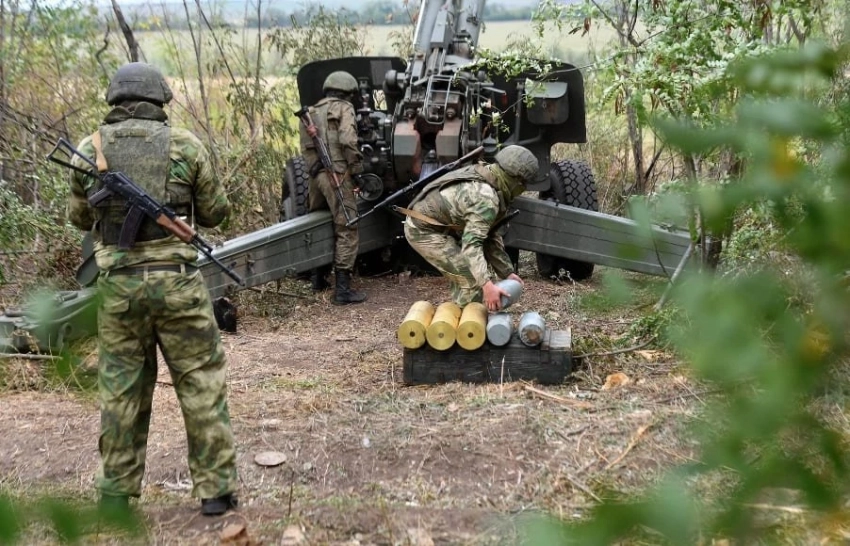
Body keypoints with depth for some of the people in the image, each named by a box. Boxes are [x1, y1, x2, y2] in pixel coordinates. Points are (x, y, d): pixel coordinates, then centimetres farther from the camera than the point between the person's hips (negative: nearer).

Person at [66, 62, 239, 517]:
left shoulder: (89, 148, 4)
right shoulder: (185, 145, -1)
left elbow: (78, 218, 15)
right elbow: (215, 212, 8)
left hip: (117, 284, 2)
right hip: (176, 280, -2)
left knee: (120, 390, 13)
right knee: (202, 384, 7)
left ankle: (116, 495, 20)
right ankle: (216, 488, 11)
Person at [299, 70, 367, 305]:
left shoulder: (311, 112, 20)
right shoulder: (344, 108, 0)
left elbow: (306, 147, 14)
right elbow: (347, 141, -15)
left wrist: (315, 167, 16)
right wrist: (357, 168, -8)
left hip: (316, 175, 7)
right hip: (337, 174, -7)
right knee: (347, 231, -5)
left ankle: (318, 278, 29)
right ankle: (342, 289, -10)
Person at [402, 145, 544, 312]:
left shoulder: (484, 178, 5)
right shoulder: (486, 199, -26)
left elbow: (489, 234, 10)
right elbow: (471, 244, -34)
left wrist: (506, 272, 10)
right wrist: (487, 285, -42)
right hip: (424, 231, -10)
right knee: (471, 280, -12)